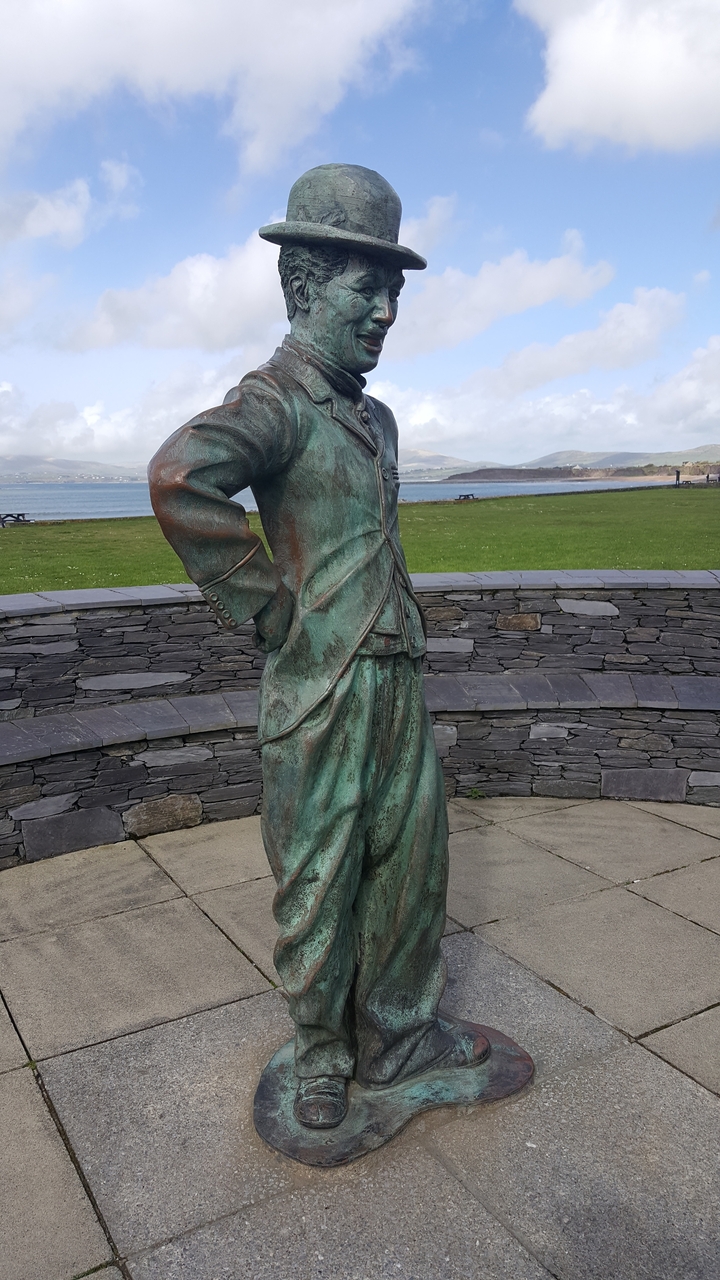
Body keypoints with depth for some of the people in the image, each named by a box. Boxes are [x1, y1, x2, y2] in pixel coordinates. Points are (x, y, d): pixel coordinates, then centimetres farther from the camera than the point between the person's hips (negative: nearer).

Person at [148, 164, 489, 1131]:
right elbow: (180, 477, -33)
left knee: (410, 860, 15)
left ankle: (397, 1035, 35)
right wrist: (270, 611, -24)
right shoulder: (277, 399, -13)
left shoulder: (377, 418, 15)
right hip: (320, 687, -8)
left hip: (398, 677, 8)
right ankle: (322, 1051, 30)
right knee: (318, 883, 7)